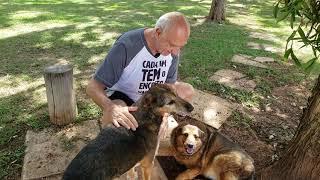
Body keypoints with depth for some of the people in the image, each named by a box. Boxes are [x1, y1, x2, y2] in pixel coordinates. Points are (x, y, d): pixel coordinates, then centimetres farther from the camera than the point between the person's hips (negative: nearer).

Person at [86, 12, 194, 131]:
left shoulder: (173, 49, -15)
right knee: (115, 115, -36)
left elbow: (170, 84, -6)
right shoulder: (126, 46, -32)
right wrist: (111, 107, -51)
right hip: (121, 95, -5)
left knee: (188, 91, -7)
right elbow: (93, 87, -29)